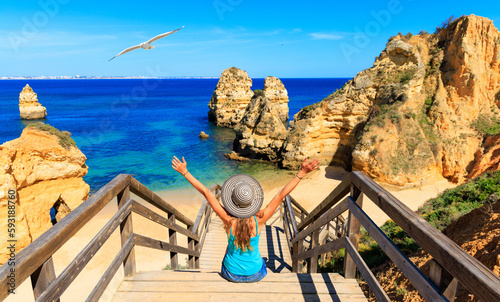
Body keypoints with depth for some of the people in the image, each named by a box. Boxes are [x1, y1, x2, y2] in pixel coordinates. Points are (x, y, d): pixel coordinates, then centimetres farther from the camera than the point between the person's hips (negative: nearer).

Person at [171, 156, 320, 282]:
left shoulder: (228, 220, -27)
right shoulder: (259, 221, -27)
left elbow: (206, 192, -25)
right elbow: (282, 194, -25)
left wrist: (185, 173, -20)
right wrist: (302, 172, -24)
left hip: (231, 274, 0)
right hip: (256, 275, 0)